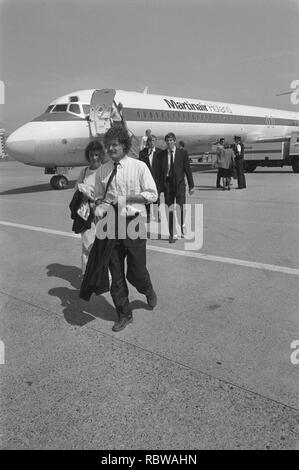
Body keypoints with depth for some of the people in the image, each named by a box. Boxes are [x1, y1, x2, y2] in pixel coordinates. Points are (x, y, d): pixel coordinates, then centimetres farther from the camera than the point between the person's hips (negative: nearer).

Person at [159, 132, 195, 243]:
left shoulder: (182, 153, 4)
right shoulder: (162, 154, 6)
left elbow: (187, 169, 4)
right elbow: (160, 171, 7)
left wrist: (191, 185, 2)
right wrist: (160, 186, 3)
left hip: (179, 183, -1)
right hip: (167, 183, 1)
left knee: (180, 208, -6)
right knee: (170, 210, 3)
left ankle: (181, 227, 24)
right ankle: (172, 234, 12)